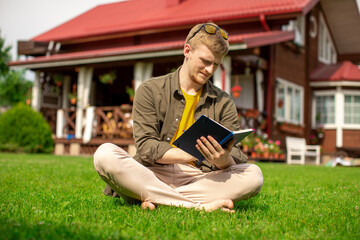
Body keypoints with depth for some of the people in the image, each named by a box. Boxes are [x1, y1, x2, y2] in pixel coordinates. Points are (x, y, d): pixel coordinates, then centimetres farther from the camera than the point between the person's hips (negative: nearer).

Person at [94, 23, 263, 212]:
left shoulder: (223, 103, 13)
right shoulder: (150, 90, 5)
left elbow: (235, 155, 3)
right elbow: (145, 147, -7)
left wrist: (223, 160, -23)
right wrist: (192, 154, -22)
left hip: (198, 178, 2)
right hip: (151, 175, -2)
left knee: (254, 175, -23)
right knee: (105, 154, -28)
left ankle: (155, 199, -26)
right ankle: (200, 206, -32)